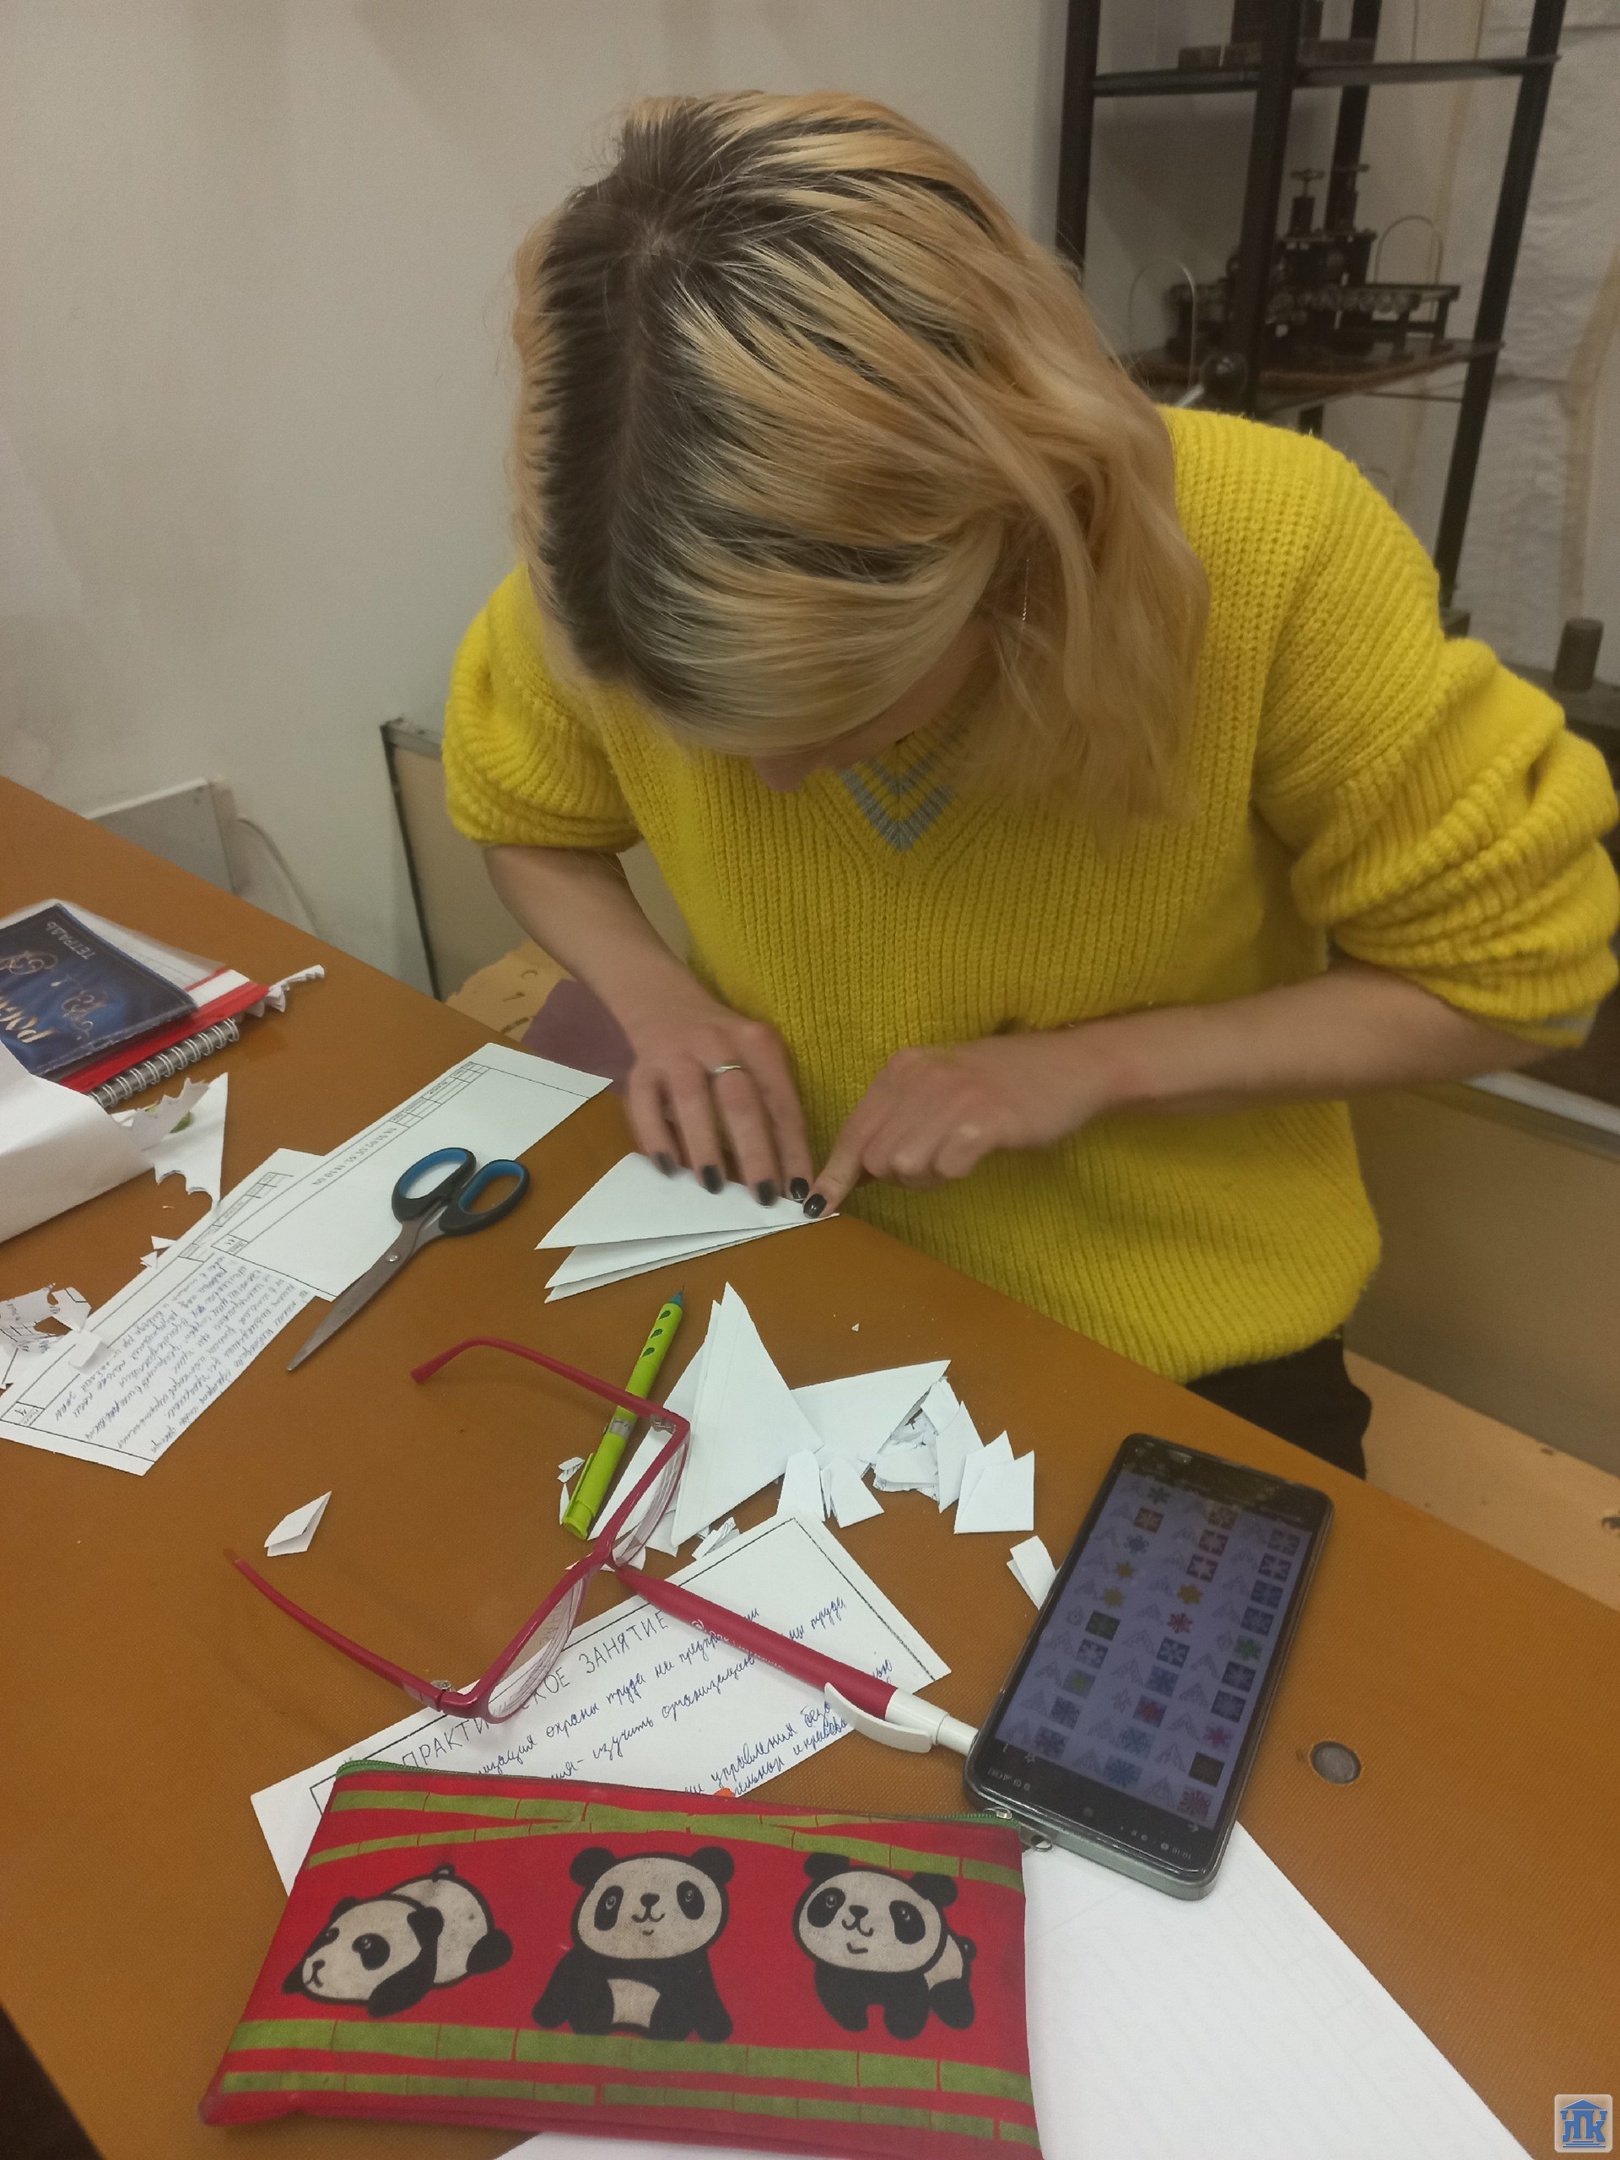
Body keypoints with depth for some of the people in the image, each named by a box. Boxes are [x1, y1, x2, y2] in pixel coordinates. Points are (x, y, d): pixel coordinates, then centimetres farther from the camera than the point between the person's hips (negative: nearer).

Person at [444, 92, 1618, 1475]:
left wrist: (1094, 1065, -23)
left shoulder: (1276, 552, -26)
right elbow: (522, 819, 4)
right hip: (793, 1279, 3)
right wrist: (659, 997, -15)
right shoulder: (609, 584, -17)